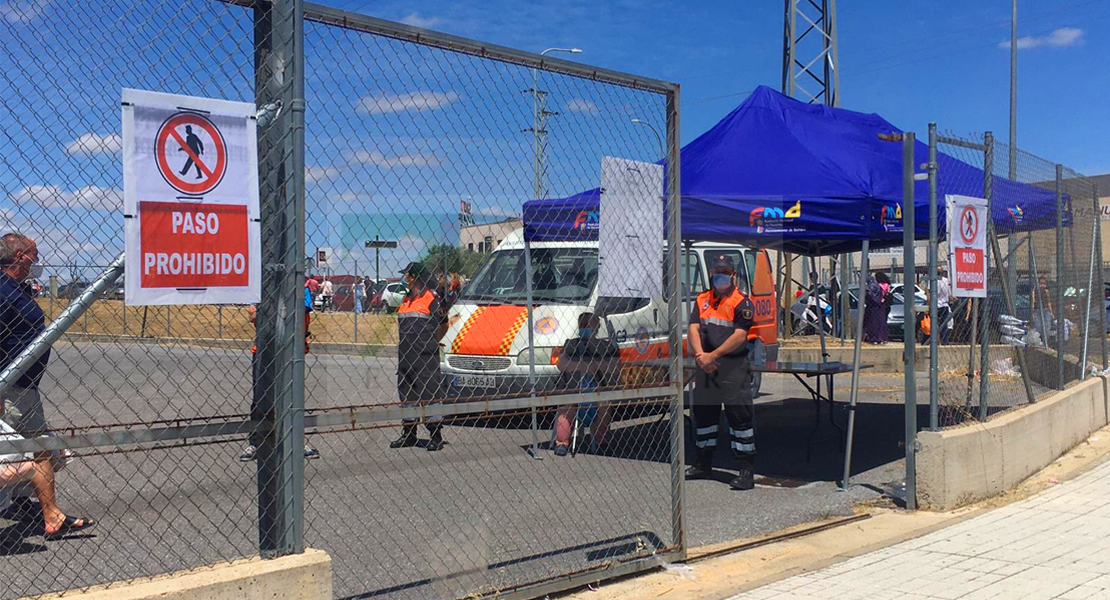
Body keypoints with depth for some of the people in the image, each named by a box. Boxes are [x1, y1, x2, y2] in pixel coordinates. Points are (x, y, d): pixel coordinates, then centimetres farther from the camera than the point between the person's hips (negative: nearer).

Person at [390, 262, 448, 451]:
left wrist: (429, 344, 1)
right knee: (407, 393, 11)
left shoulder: (432, 298, -6)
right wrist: (402, 343, 16)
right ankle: (408, 434, 20)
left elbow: (443, 325, -1)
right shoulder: (406, 299, 18)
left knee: (429, 392, -7)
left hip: (425, 356, -8)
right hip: (405, 355, 8)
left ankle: (436, 436, -2)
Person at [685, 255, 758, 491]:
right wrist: (700, 355, -12)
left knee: (740, 415, -7)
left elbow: (739, 336, -13)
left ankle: (746, 471, -5)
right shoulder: (702, 300, 14)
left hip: (733, 367, -6)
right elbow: (694, 329, 5)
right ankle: (703, 464, 29)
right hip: (705, 365, 6)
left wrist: (713, 355, -16)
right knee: (703, 412, 15)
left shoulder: (742, 303, -4)